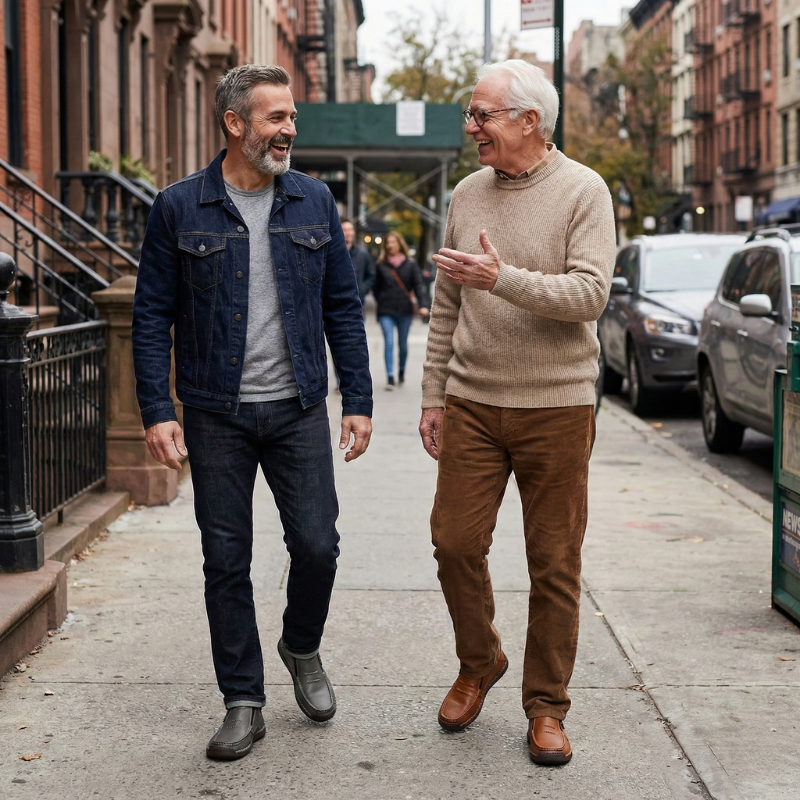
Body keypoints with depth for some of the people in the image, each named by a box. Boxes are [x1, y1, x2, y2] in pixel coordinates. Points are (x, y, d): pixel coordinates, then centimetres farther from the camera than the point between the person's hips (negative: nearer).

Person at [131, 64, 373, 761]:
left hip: (299, 411, 2)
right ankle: (243, 703, 17)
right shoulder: (179, 208, -2)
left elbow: (343, 307, 8)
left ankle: (302, 648, 30)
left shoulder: (314, 201, 6)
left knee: (317, 545, 0)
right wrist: (156, 411, -9)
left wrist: (358, 401, 3)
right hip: (217, 416, -1)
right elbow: (152, 315, -1)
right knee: (226, 561, 4)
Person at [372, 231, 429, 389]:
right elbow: (376, 288, 8)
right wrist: (382, 303, -1)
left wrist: (423, 305, -17)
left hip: (405, 310, 1)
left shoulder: (410, 265, 1)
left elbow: (418, 286, -5)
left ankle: (401, 371, 33)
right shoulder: (381, 265, 3)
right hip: (386, 312, 0)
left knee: (403, 344, 11)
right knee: (389, 342, -11)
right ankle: (390, 377, -11)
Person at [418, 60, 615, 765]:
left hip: (557, 406, -4)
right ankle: (479, 665, 27)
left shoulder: (583, 192, -5)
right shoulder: (468, 195, 9)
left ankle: (546, 705, 16)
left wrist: (504, 279, -27)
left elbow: (589, 294, -16)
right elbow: (446, 306, 13)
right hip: (473, 402, 4)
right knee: (455, 542, 2)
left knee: (554, 563, 3)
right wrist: (434, 396, 11)